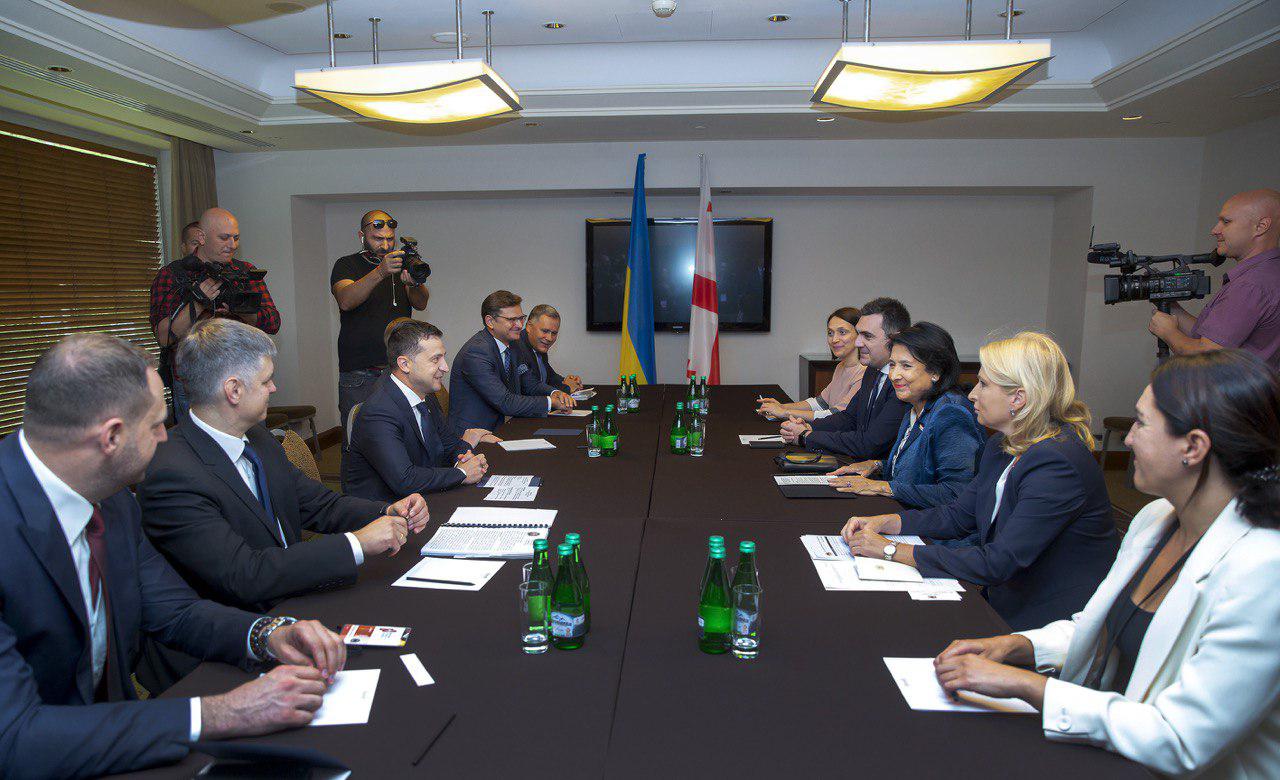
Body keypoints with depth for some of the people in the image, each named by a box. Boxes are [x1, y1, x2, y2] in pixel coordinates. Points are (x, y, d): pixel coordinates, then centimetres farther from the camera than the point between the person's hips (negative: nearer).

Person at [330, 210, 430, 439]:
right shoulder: (347, 265, 3)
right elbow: (346, 301, -18)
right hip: (359, 377, -3)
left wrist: (414, 283, -26)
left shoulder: (403, 264, 12)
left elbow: (421, 303, -3)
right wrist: (380, 272, -32)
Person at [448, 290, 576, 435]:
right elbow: (506, 403, -23)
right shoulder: (476, 351, -20)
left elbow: (530, 384, 16)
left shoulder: (512, 344, 8)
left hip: (498, 428, 9)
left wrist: (555, 393, -5)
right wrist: (550, 402, -16)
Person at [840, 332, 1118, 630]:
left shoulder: (1058, 463, -25)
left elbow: (997, 563, -27)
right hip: (1006, 600, 7)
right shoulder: (1001, 446, 4)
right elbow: (958, 516, 12)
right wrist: (883, 522, -3)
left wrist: (891, 550, -24)